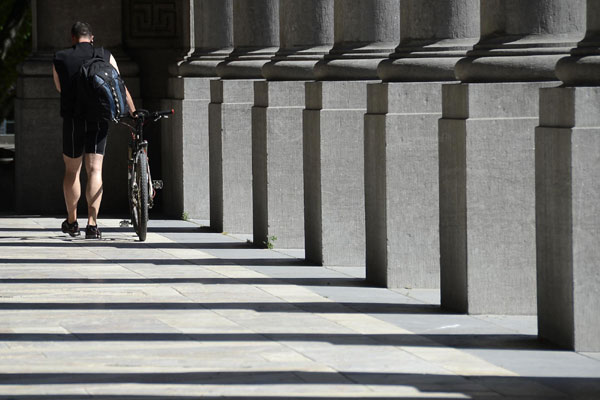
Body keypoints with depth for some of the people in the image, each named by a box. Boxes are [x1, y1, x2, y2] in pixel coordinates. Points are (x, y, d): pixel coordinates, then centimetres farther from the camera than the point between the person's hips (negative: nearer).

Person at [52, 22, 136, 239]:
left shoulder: (60, 59, 3)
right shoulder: (106, 57, 3)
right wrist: (134, 115, 8)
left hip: (72, 120, 0)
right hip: (98, 121, 0)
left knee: (71, 171, 14)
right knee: (94, 170, -1)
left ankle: (71, 221, 25)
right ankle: (92, 222, -13)